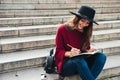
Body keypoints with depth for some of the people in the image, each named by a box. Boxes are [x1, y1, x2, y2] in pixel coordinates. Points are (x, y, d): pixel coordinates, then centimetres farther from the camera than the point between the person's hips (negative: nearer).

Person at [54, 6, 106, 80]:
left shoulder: (85, 31, 5)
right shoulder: (62, 29, -9)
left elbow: (86, 49, 12)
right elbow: (59, 52, -7)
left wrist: (89, 51, -11)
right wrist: (69, 53, -27)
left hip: (81, 61, 5)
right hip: (65, 64, -5)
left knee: (101, 56, -21)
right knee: (79, 60, -38)